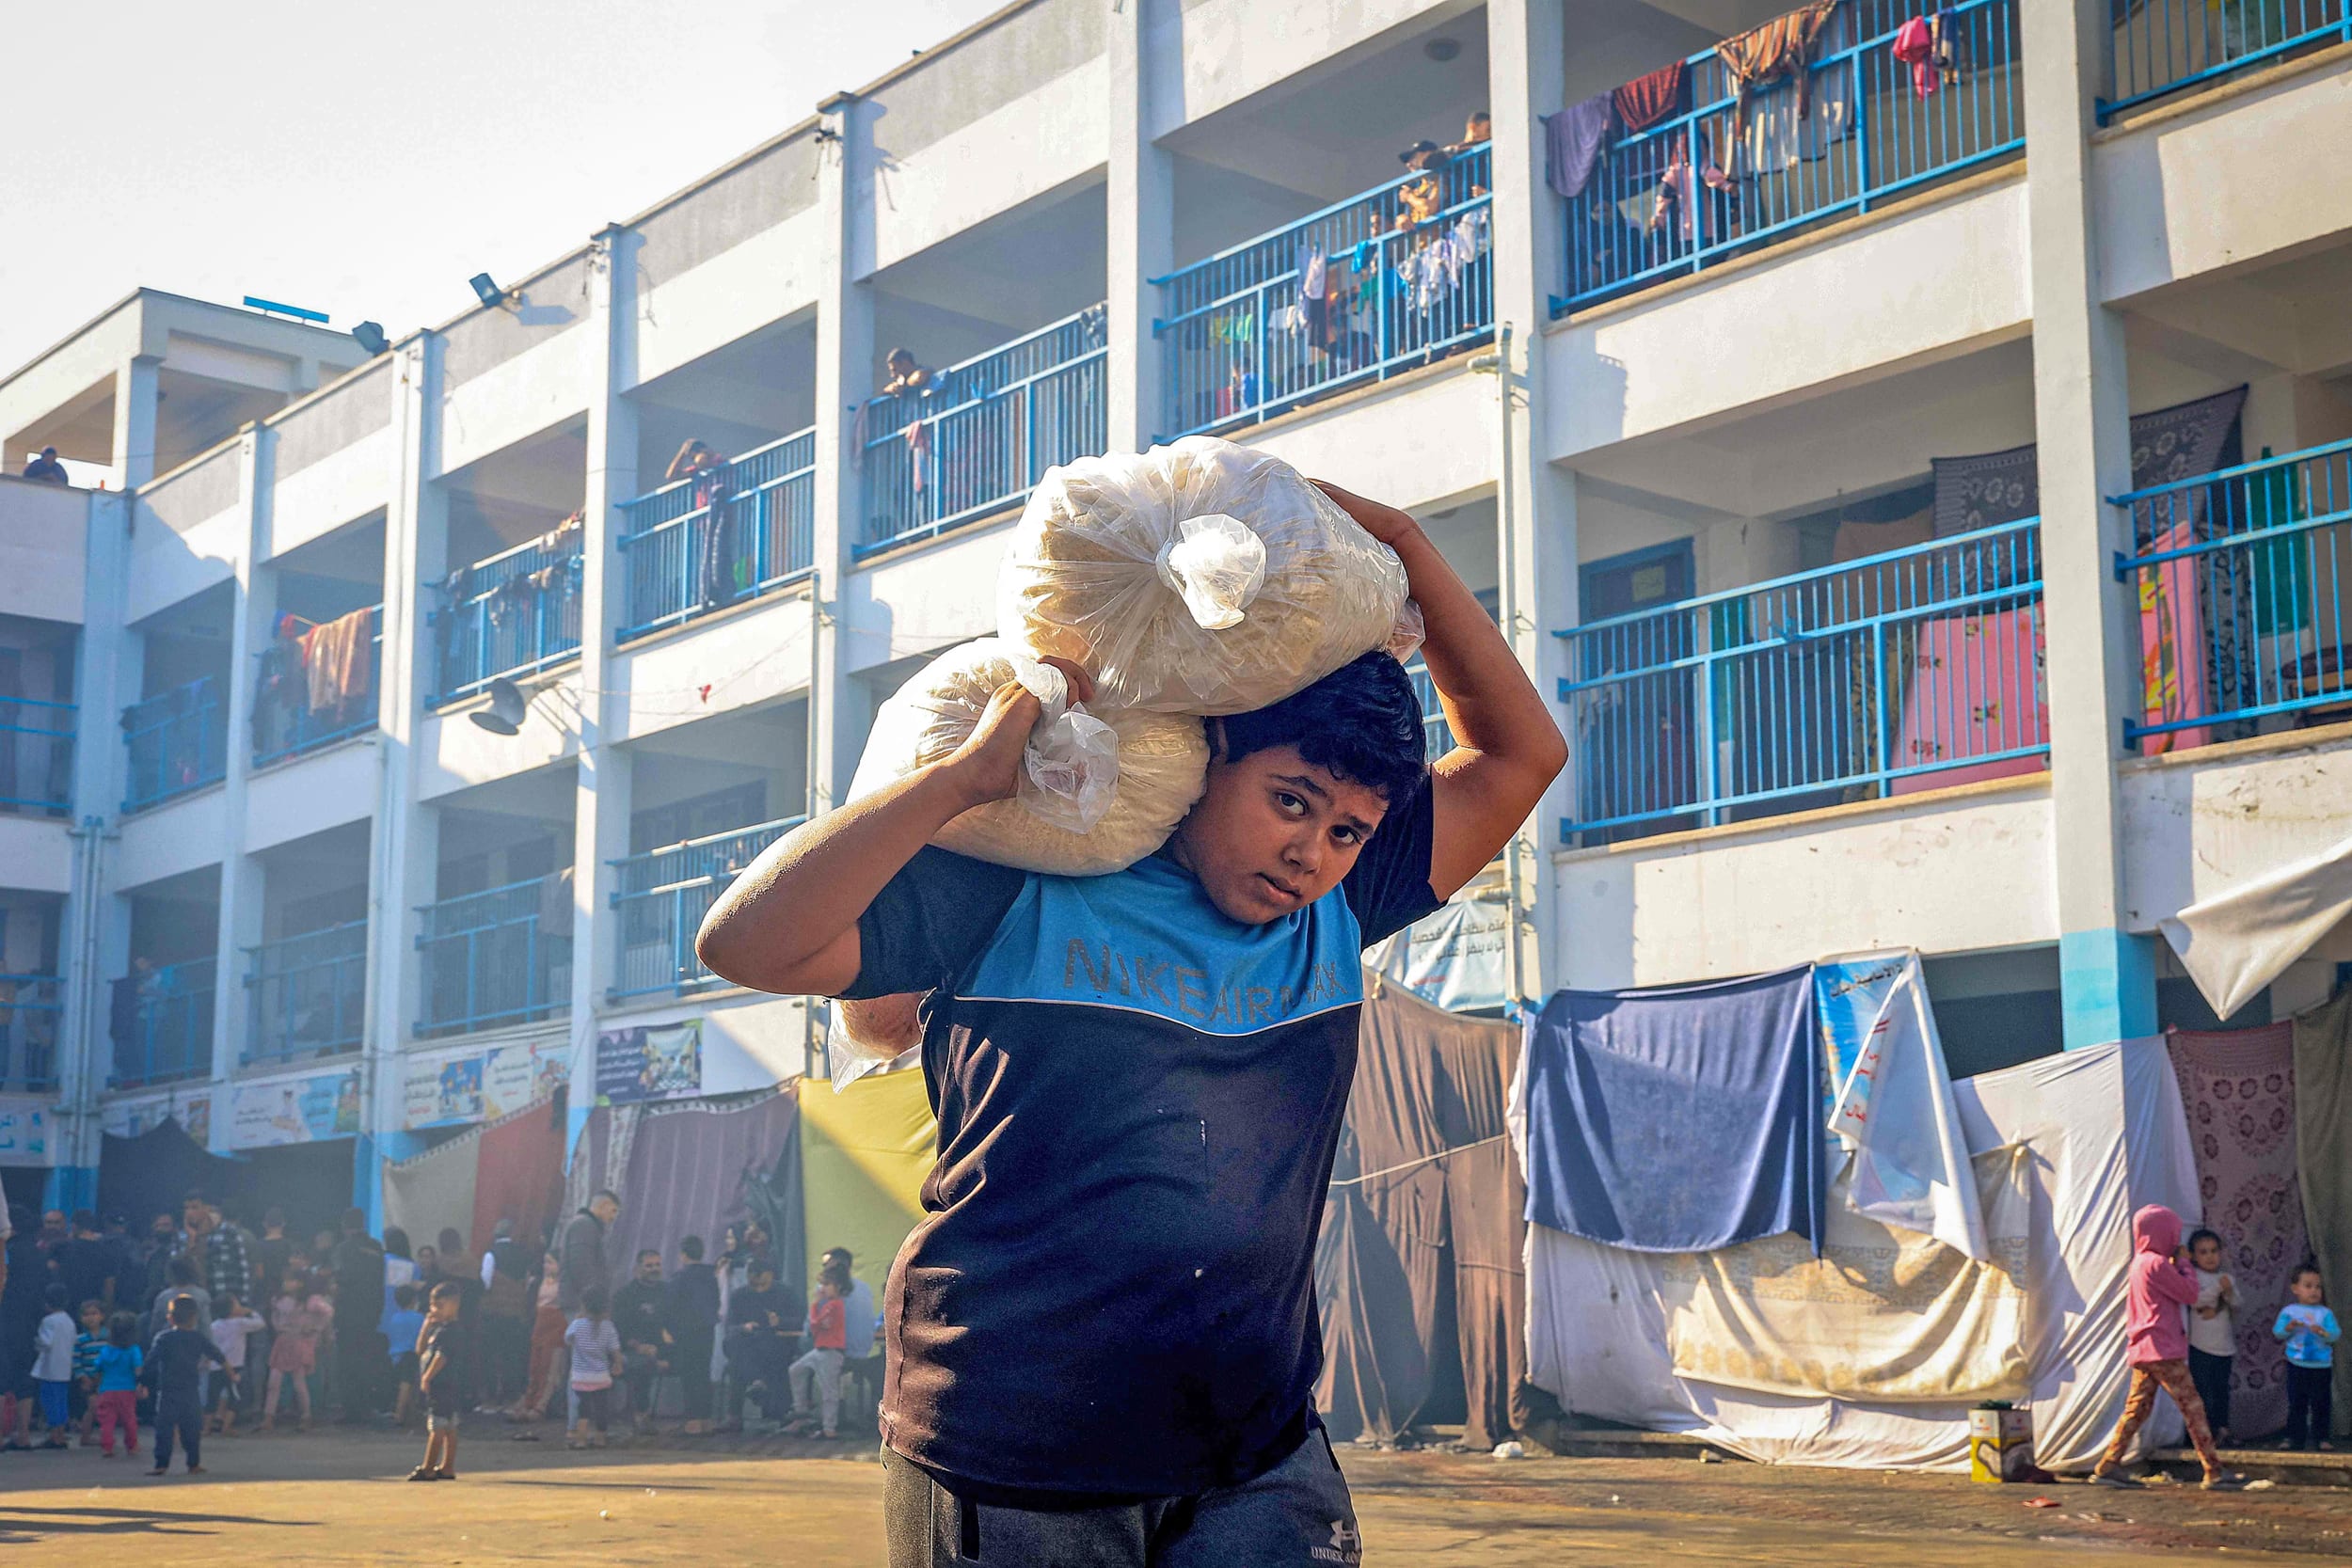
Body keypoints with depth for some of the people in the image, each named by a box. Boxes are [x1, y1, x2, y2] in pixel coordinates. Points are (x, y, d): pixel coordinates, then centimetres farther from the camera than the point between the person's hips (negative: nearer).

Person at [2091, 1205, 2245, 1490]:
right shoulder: (2157, 1264, -13)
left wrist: (2178, 1265, 15)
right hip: (2163, 1349, -9)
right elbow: (2190, 1294, -9)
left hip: (2142, 1349, 9)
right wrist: (2184, 1263, 4)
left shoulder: (2140, 1263, 16)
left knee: (2136, 1409, 9)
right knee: (2192, 1407, -5)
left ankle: (2108, 1465, 4)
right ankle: (2214, 1472, -4)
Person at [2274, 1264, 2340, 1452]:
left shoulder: (2325, 1313, 1)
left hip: (2321, 1367, 0)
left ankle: (2320, 1437, 13)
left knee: (2321, 1403, 5)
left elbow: (2336, 1333, -8)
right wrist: (2288, 1328, -23)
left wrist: (2323, 1332, -28)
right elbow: (2277, 1333, -3)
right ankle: (2294, 1437, 9)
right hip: (2297, 1366, 0)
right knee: (2296, 1403, 4)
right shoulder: (2289, 1312, 1)